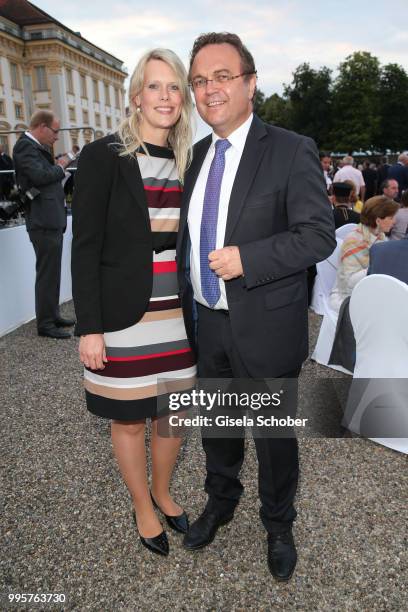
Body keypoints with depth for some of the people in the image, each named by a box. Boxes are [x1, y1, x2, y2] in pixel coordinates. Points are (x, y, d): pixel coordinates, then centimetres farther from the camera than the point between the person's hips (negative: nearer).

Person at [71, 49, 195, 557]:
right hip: (125, 314, -4)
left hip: (178, 311, 5)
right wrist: (89, 328, -13)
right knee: (130, 419, 11)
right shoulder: (103, 157, -8)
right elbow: (85, 248, -10)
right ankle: (143, 507, 36)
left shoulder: (186, 161, 8)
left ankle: (162, 492, 42)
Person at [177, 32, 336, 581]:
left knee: (274, 435, 14)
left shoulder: (291, 151, -11)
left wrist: (247, 259, -25)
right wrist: (188, 300, 12)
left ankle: (278, 526, 41)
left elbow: (320, 235, -15)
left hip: (264, 328, -5)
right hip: (207, 323, 6)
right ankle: (221, 502, 50)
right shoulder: (198, 154, 8)